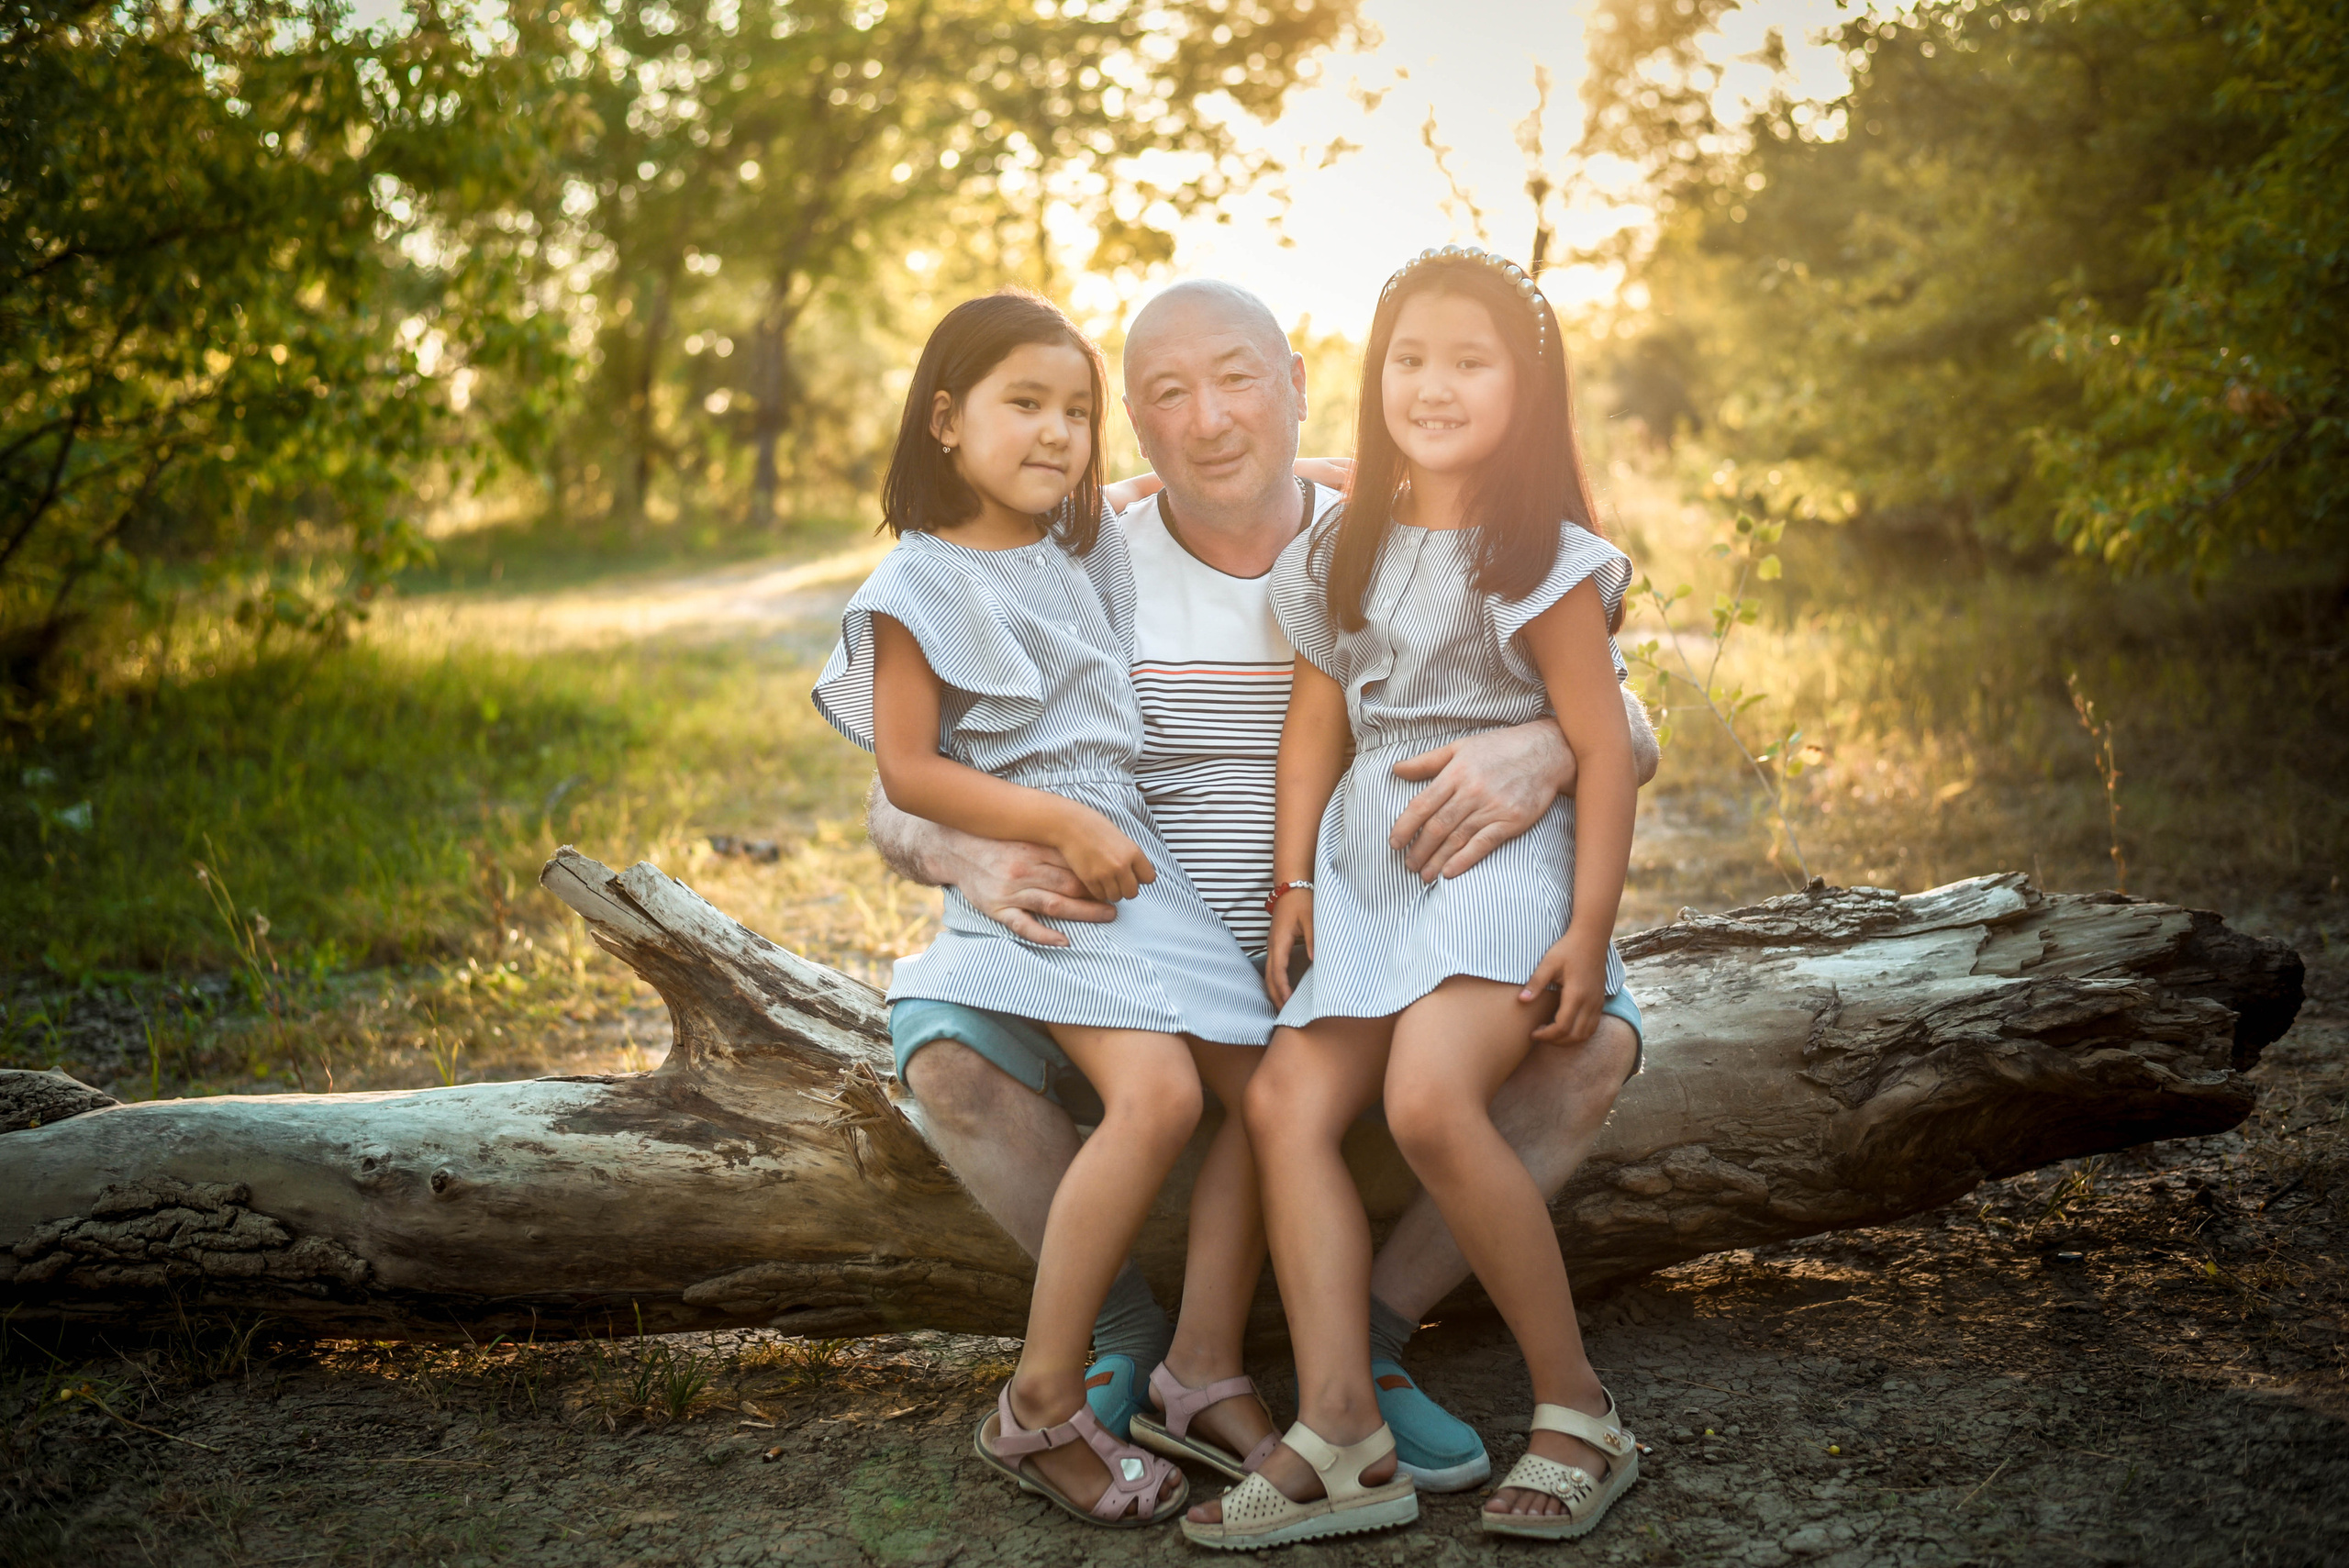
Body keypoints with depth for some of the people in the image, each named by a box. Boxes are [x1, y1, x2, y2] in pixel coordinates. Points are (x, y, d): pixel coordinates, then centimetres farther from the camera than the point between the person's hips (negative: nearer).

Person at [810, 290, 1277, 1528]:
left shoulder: (1091, 544, 14)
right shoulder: (922, 585, -4)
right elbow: (908, 772, -9)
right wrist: (1063, 827, -16)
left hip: (1142, 856, 7)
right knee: (1156, 1094, -25)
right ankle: (1042, 1406, -12)